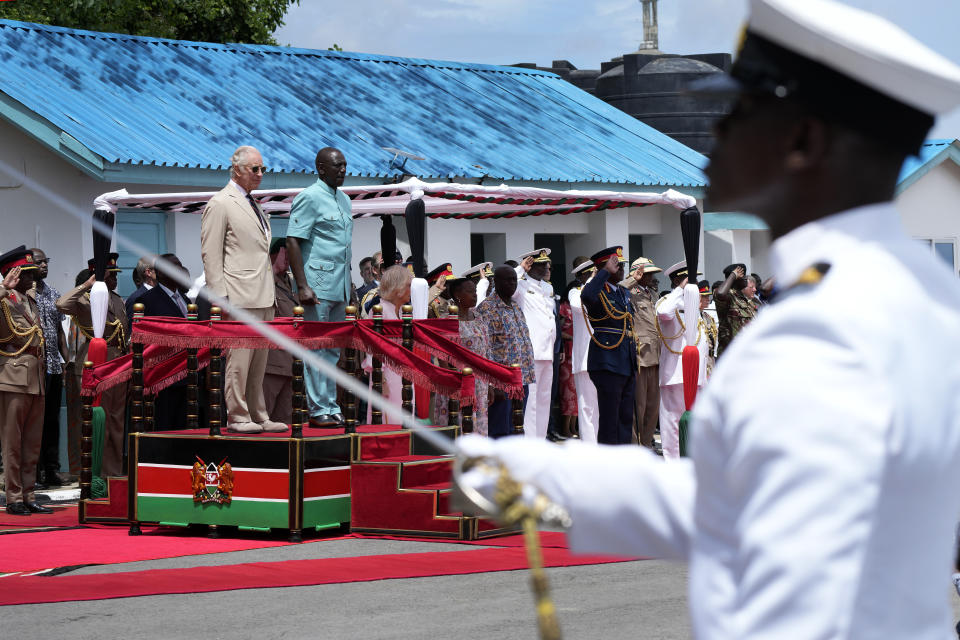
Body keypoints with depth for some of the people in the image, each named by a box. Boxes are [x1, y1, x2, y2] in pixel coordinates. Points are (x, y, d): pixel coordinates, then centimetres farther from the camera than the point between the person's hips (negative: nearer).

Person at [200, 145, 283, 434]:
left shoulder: (253, 205, 21)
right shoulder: (220, 204, -5)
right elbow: (210, 255, -10)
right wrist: (219, 297, -15)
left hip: (262, 298, 8)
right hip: (239, 297, -8)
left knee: (259, 360, 10)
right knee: (238, 358, -7)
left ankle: (258, 416, 14)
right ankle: (237, 417, -3)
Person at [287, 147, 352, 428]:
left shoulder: (344, 200, 17)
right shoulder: (309, 198, -8)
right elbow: (293, 242, -14)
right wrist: (302, 286, -20)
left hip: (340, 285, 8)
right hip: (318, 284, -8)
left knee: (333, 350, 10)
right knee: (317, 347, -6)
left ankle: (331, 407, 15)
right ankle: (318, 410, -5)